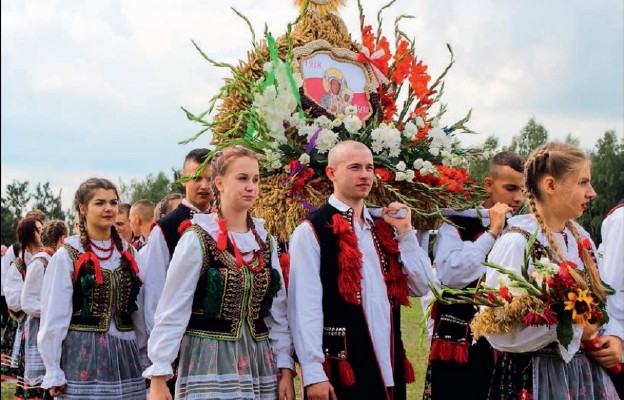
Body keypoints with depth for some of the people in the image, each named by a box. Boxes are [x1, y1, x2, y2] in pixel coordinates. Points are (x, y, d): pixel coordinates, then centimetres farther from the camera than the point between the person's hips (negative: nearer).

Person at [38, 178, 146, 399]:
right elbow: (53, 317, -5)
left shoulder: (127, 254, 10)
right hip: (83, 355, -4)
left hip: (125, 355, 4)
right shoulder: (66, 256, -5)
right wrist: (53, 374, -7)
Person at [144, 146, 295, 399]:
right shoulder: (197, 239, -8)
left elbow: (277, 310, 10)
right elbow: (172, 310, -9)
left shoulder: (266, 242, 7)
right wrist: (158, 377, -13)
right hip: (209, 362, -5)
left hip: (258, 362, 5)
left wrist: (285, 369, 4)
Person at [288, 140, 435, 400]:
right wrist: (313, 374, -16)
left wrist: (405, 231, 3)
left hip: (388, 366, 6)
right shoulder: (311, 231, -7)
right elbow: (304, 306, -12)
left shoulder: (383, 228, 14)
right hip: (341, 369, -6)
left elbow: (421, 287, 11)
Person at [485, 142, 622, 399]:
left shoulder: (581, 239, 7)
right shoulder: (516, 243, -17)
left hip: (588, 373, 7)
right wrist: (573, 328, -21)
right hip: (537, 378, -7)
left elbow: (601, 298, 19)